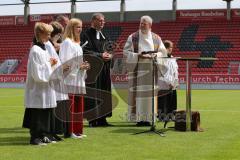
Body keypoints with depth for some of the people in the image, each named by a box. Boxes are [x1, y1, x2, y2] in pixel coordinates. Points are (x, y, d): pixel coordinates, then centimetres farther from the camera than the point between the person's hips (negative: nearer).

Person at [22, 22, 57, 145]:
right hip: (38, 89, -9)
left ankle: (43, 135, 19)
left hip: (46, 87, 9)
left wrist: (51, 63, 4)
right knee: (38, 114, -4)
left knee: (46, 113, 11)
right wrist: (49, 64, -12)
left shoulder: (44, 49, 13)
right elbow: (37, 72, -20)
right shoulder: (35, 51, -16)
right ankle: (35, 137, 2)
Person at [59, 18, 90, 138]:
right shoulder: (67, 43, -10)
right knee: (70, 106, -7)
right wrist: (80, 66, -15)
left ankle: (77, 130, 15)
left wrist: (84, 65, 4)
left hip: (78, 80, 9)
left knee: (78, 106, 10)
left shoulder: (77, 43, 18)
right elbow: (65, 62, -15)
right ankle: (69, 131, -3)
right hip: (70, 80, -9)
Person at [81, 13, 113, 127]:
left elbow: (108, 49, 20)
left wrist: (109, 55, -4)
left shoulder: (103, 36, 19)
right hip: (93, 69, -8)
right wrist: (100, 55, -18)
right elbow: (86, 51, -14)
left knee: (104, 94, 7)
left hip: (104, 69, 8)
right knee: (93, 95, -6)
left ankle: (102, 119, 12)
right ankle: (92, 120, -1)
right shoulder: (87, 34, -5)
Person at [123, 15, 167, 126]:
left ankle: (148, 118, 3)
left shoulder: (156, 38, 10)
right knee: (138, 93, -5)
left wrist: (155, 56, -10)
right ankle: (138, 118, -3)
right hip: (137, 69, -2)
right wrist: (138, 56, -15)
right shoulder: (133, 37, 4)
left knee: (150, 93, 0)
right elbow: (126, 52, 0)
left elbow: (163, 52, 10)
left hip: (151, 70, 2)